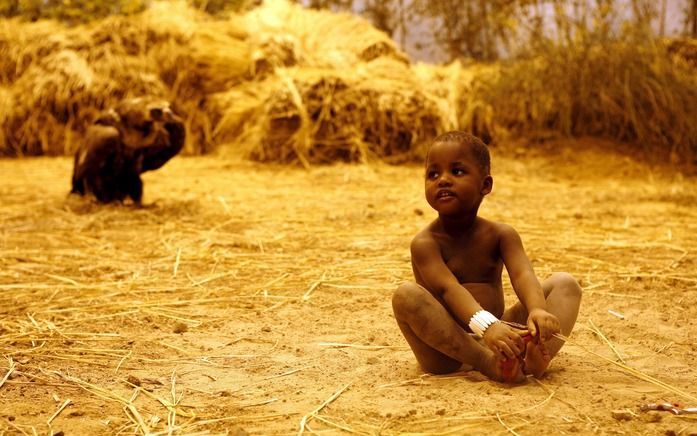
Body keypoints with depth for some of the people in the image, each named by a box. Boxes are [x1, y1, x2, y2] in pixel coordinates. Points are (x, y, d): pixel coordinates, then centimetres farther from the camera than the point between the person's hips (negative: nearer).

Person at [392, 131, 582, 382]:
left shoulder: (501, 235, 5)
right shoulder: (425, 243, -7)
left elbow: (523, 275, -14)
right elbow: (448, 289, -24)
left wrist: (538, 310, -38)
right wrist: (485, 326, -44)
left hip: (498, 333, 4)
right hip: (448, 350, -4)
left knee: (565, 283, -6)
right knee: (406, 295, -29)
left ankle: (536, 355, -38)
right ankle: (488, 363, -37)